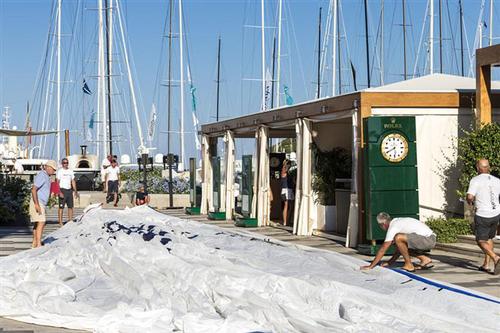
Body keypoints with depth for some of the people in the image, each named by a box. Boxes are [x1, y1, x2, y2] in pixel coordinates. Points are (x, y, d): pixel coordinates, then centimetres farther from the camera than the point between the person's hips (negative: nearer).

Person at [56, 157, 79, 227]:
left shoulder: (70, 171, 14)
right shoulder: (59, 171, -4)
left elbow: (73, 181, 19)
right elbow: (57, 182, -10)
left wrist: (75, 191, 12)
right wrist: (59, 192, -20)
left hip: (69, 190, 6)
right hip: (62, 190, -6)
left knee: (70, 206, 7)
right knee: (61, 207, -5)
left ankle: (70, 221, 13)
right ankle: (60, 222, -3)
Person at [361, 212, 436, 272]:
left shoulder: (393, 227, -8)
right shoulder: (400, 222, 20)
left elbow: (383, 249, -9)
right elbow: (400, 247, 27)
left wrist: (370, 266, -4)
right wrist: (390, 262, 26)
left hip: (427, 239, -10)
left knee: (398, 238, -24)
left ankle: (409, 265, -11)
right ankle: (425, 259, 11)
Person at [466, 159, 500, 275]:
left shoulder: (475, 180, -11)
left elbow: (470, 197, -20)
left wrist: (470, 202, 1)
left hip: (482, 215, -5)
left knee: (481, 241, 5)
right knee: (489, 238, 21)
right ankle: (486, 265, 22)